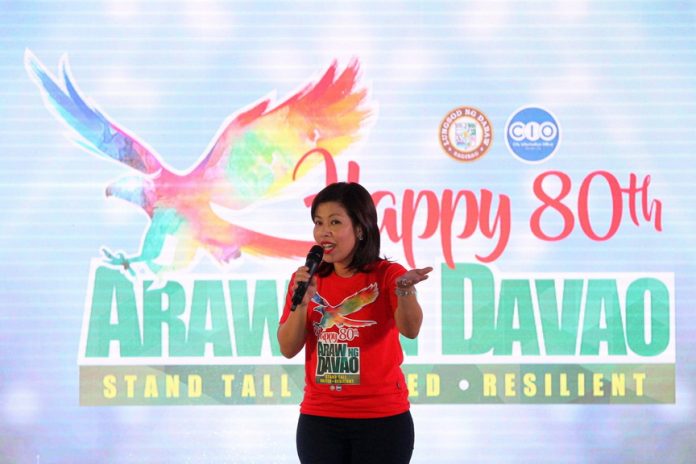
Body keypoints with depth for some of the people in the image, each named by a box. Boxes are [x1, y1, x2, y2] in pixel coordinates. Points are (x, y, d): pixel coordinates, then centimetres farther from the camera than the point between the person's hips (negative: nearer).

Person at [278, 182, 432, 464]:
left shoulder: (387, 275, -4)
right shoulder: (306, 279, 5)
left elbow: (410, 330, -21)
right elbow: (288, 350, 1)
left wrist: (404, 291, -41)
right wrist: (302, 302, -14)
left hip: (382, 419, -3)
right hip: (319, 419, 3)